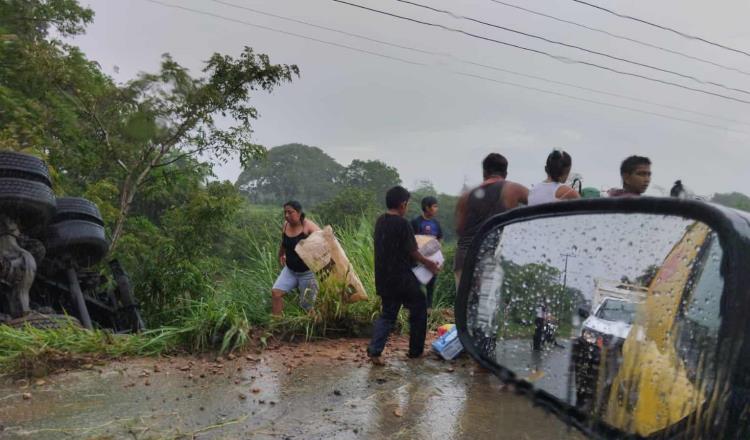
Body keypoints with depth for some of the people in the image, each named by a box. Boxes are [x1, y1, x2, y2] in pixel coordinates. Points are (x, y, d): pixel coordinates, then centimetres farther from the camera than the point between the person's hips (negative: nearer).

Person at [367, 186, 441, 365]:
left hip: (384, 278, 7)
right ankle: (415, 350, 22)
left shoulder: (380, 221, 6)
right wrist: (427, 263, 3)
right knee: (418, 310, 13)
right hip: (402, 278, -7)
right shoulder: (402, 223, -17)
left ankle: (374, 349, -1)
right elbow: (412, 251, -13)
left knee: (388, 314, 14)